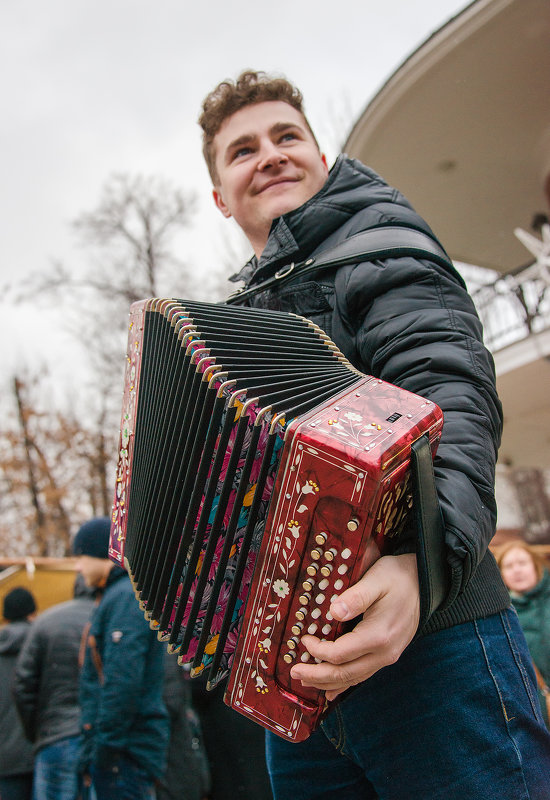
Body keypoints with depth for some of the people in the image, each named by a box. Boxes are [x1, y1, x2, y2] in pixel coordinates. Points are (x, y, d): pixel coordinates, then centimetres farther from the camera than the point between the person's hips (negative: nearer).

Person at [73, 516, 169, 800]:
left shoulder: (127, 597, -14)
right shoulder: (116, 595, 18)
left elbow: (122, 681, -22)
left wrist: (104, 751, -18)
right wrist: (91, 754, 22)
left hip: (127, 753, -10)